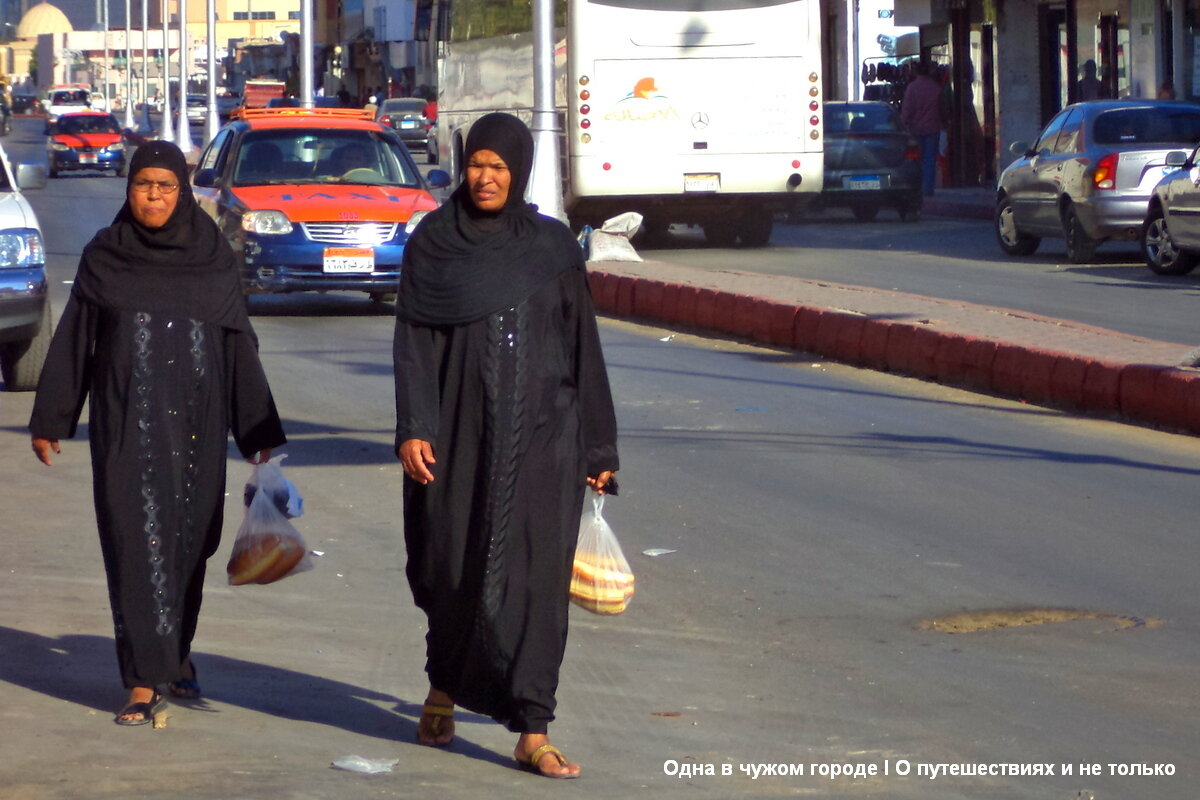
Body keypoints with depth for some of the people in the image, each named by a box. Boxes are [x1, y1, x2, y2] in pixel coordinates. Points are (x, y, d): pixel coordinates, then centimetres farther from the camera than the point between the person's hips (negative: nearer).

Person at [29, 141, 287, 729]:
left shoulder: (212, 257, 5)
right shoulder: (103, 258, 3)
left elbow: (239, 346, 7)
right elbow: (73, 343, 6)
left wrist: (259, 431, 5)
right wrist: (49, 421, 5)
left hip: (195, 425, 2)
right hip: (127, 423, -2)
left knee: (189, 539, 9)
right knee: (137, 541, -9)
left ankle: (175, 653, 30)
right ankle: (146, 682, -11)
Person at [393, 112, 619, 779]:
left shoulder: (554, 247, 4)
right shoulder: (433, 243, 2)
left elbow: (582, 345, 6)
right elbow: (412, 341, -2)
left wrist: (598, 447, 5)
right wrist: (413, 430, -13)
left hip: (541, 434, 0)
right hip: (460, 429, 0)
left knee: (535, 575, -5)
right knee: (456, 568, 6)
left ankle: (532, 732, -5)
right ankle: (444, 688, 34)